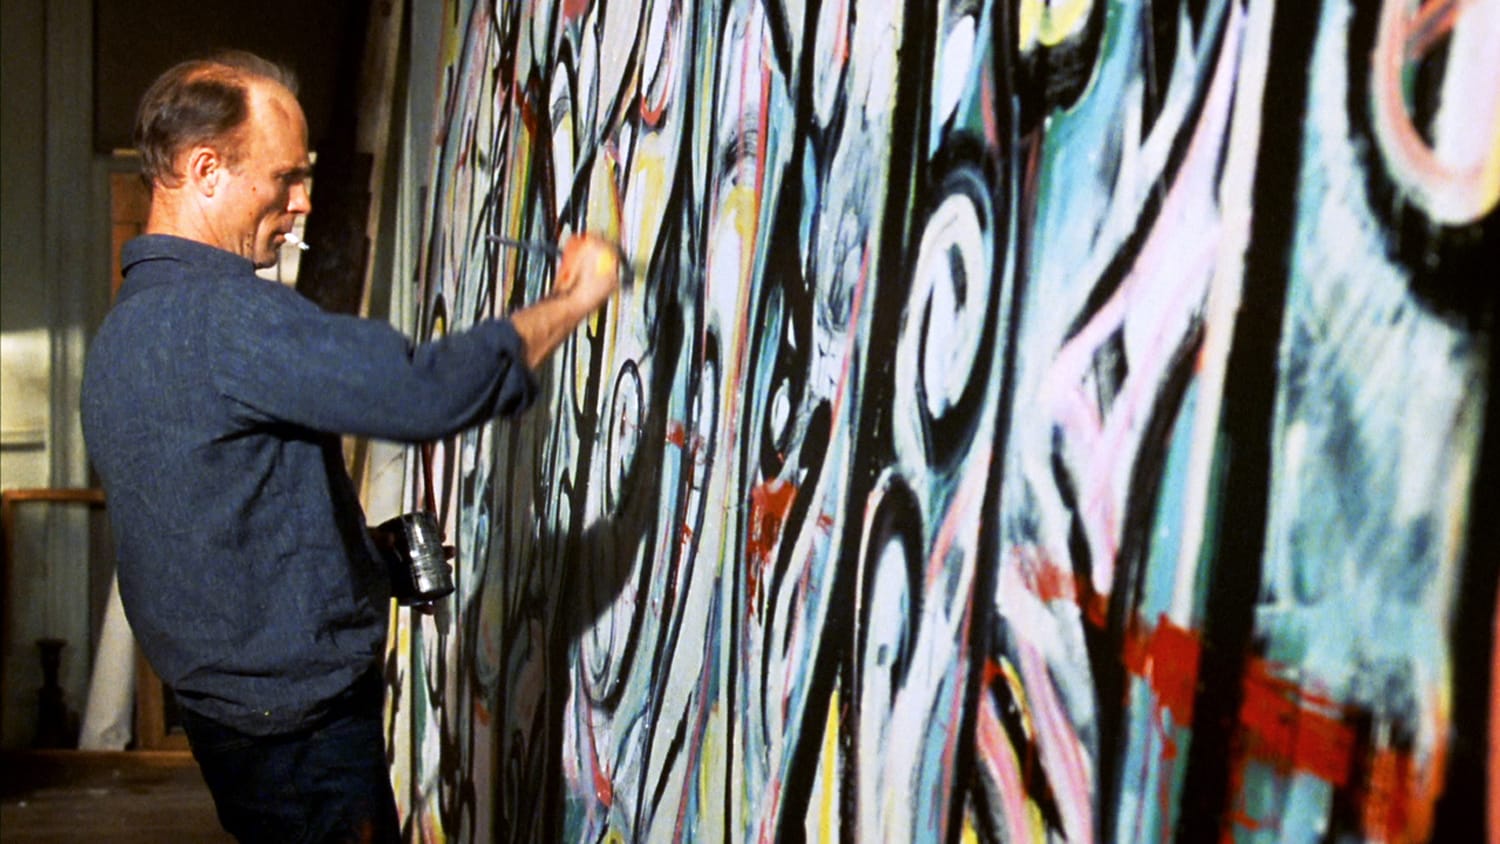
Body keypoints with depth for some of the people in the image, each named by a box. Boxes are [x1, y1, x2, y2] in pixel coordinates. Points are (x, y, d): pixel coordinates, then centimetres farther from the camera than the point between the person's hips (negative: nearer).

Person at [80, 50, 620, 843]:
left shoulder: (123, 327, 11)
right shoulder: (223, 317, -23)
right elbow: (431, 390, -30)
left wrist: (359, 549, 11)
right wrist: (573, 300, -16)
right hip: (301, 723, -10)